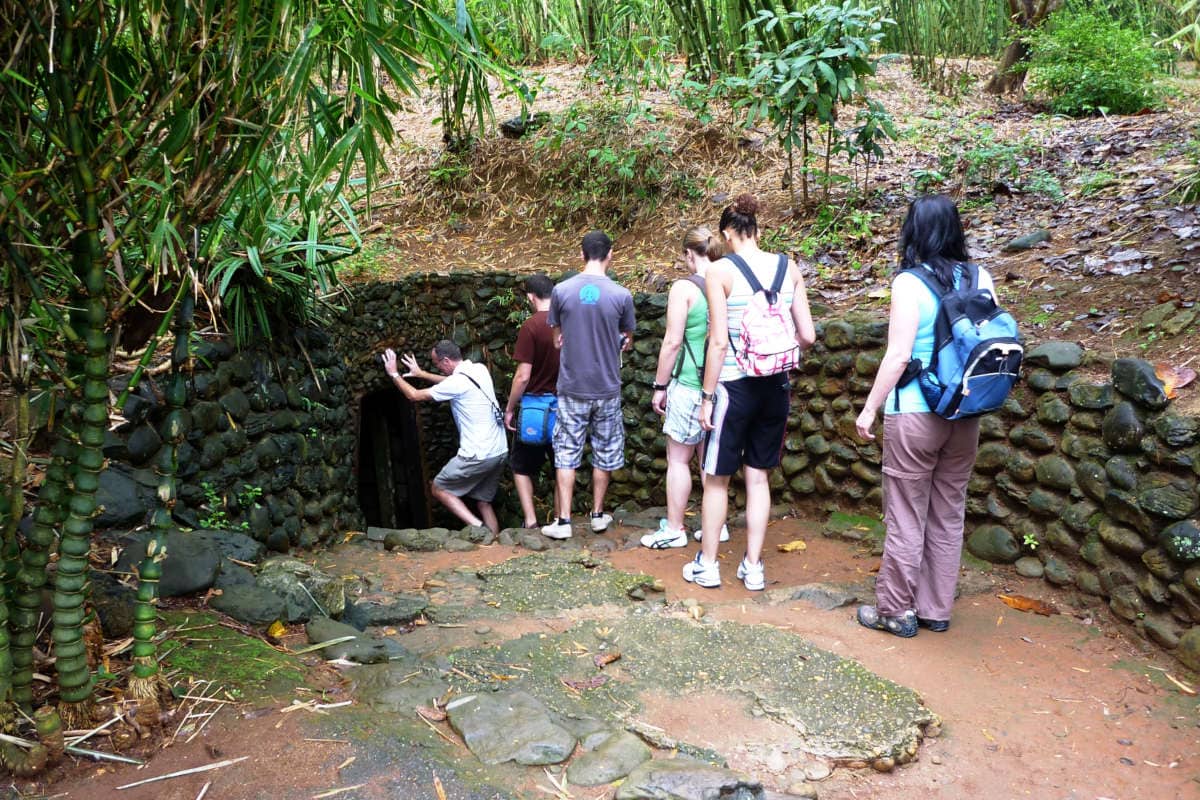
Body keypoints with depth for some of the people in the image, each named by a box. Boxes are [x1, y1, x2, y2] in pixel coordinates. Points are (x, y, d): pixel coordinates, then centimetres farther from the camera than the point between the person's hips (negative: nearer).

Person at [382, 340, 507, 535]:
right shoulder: (480, 369, 7)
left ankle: (478, 526, -5)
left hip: (478, 456, -8)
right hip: (499, 451, 8)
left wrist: (394, 374, 9)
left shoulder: (458, 382, -16)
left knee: (438, 489, 9)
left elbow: (414, 395, -5)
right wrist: (421, 374, 33)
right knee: (483, 501, 18)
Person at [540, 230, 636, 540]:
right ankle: (598, 515, 24)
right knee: (604, 453, 14)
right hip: (607, 388, 0)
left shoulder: (561, 291, -7)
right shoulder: (621, 295, -9)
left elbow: (558, 338, 6)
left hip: (572, 387, 0)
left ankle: (563, 521, 7)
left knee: (566, 453, 7)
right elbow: (627, 341, 6)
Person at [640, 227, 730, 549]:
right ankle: (717, 525, 24)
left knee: (678, 459, 6)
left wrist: (660, 385, -4)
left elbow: (673, 342, -13)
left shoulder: (684, 288, -12)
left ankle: (674, 530, 14)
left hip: (690, 387, -6)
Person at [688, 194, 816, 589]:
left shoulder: (720, 271, -9)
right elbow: (808, 336, 1)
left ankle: (707, 565, 22)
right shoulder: (789, 268, 2)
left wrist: (707, 396, -7)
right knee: (758, 478, 15)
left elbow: (719, 341, -13)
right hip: (776, 387, 4)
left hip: (735, 385, -4)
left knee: (717, 479, 11)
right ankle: (753, 567, 21)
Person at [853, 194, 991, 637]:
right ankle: (936, 609, 25)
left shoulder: (909, 283, -11)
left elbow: (898, 355, -14)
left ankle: (896, 609, 16)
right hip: (966, 414, 5)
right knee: (949, 514, 14)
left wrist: (869, 409, -6)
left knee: (906, 516, 5)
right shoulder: (981, 279, 3)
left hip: (915, 413, -5)